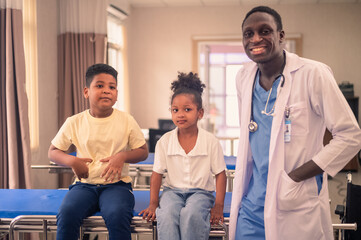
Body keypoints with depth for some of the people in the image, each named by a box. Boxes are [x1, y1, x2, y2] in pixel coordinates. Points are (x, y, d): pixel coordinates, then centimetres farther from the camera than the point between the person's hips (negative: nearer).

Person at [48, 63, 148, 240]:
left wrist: (123, 156, -11)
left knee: (117, 215, -33)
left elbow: (143, 152, 9)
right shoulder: (74, 122, 4)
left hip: (116, 184, -1)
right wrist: (72, 161, -7)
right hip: (84, 184, 1)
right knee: (67, 213, -30)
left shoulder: (127, 121, 3)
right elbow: (53, 152, 13)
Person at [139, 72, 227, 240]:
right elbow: (157, 174, 5)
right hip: (172, 190, 2)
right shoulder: (164, 142, 0)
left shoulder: (211, 142, -4)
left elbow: (220, 174, 0)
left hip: (201, 191, -1)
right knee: (167, 214, -32)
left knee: (191, 214, -35)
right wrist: (153, 203, -4)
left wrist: (218, 206, -8)